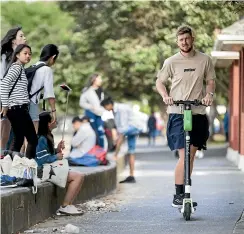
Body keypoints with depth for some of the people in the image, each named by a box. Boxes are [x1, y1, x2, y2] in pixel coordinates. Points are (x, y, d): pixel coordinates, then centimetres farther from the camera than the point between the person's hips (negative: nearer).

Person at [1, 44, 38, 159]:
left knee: (18, 140, 13)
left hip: (16, 109, 10)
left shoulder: (20, 68, 19)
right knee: (33, 139, -9)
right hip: (19, 108, -10)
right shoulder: (17, 67, -9)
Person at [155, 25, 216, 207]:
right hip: (177, 113, -3)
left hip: (198, 113, 3)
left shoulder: (205, 60, 6)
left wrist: (209, 94, -5)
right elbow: (159, 82, 10)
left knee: (191, 155, 8)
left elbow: (211, 81, 16)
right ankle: (178, 195, -8)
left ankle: (185, 192, 18)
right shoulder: (171, 62, 1)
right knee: (183, 156, -13)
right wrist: (165, 95, -9)